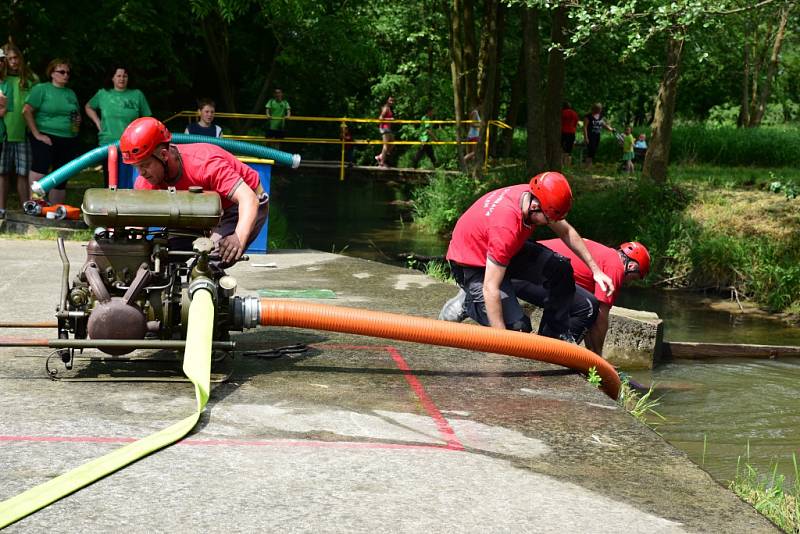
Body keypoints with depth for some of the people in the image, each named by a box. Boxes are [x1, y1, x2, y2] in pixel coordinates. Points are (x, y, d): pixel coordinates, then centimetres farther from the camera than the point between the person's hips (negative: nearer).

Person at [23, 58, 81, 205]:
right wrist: (37, 134, -15)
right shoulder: (41, 89, -1)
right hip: (46, 138, -6)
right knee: (41, 165, -29)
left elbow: (77, 115, 28)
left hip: (69, 141, 6)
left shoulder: (71, 93, 16)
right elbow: (26, 111, -9)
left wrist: (78, 122, 4)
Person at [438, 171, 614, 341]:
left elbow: (566, 232, 5)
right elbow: (490, 289, -35)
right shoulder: (506, 226, -39)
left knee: (561, 269, -8)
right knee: (517, 327, -18)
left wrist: (595, 269, 7)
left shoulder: (533, 197, -16)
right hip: (472, 265, -8)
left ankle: (555, 337, 6)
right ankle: (467, 303, 5)